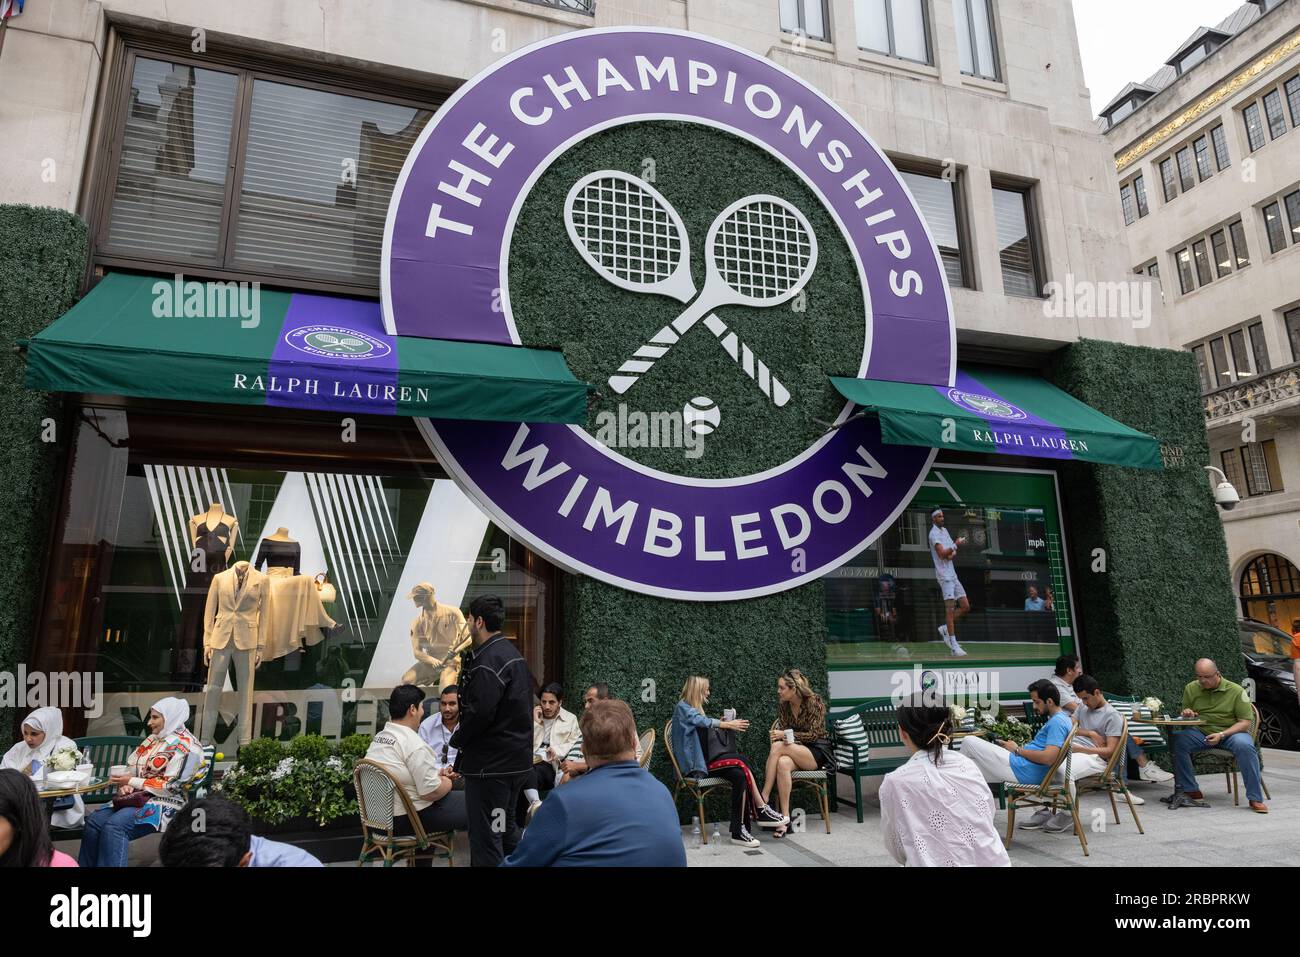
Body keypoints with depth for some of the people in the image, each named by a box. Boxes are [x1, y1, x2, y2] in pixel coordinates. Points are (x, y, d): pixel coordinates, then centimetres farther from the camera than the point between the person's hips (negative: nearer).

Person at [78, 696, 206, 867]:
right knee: (93, 821, -12)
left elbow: (170, 786, -17)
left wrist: (131, 782, -12)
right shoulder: (154, 739, 15)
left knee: (114, 826, -27)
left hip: (166, 804, -8)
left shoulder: (185, 746, -12)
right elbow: (132, 767, 18)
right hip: (139, 797, 8)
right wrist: (125, 785, -5)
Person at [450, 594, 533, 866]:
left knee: (485, 835, -1)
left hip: (490, 762, -10)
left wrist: (457, 739, -8)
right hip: (517, 758, 10)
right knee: (506, 827, 22)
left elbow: (480, 712, -25)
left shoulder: (488, 660, -19)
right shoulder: (513, 654, 12)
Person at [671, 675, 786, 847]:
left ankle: (739, 831, -25)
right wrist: (728, 724, -16)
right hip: (697, 764, -8)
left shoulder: (695, 709, 25)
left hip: (707, 759, 8)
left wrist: (725, 724, 3)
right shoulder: (682, 707, -3)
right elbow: (704, 721, -19)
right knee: (742, 761, -23)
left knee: (739, 775, -19)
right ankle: (762, 811, -19)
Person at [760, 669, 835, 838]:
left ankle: (764, 798, -28)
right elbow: (784, 730, 8)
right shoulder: (783, 704, 4)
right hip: (797, 751, 5)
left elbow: (813, 735, -14)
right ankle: (784, 817, -33)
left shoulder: (814, 702, -13)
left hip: (818, 753, -5)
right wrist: (780, 735, -16)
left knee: (778, 747, -32)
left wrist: (785, 735, -23)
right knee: (783, 764, -35)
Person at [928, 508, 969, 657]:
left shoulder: (945, 530, 17)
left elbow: (953, 551, 18)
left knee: (965, 607, 7)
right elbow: (942, 553, -19)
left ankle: (946, 629, 21)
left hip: (953, 574, 9)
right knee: (950, 610, -12)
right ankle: (954, 646, -11)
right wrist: (956, 544, -11)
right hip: (944, 575, -9)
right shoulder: (934, 534, -9)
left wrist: (952, 553, -4)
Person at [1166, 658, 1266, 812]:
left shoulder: (1236, 690, -6)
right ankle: (1192, 792, -21)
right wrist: (1186, 714, -11)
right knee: (1177, 739, -28)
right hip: (1201, 733, 2)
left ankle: (1255, 799, -22)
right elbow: (1185, 716, 15)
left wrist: (1221, 735, -20)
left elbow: (1245, 722, -8)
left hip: (1231, 732, -2)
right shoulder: (1191, 688, 4)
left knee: (1245, 746, -36)